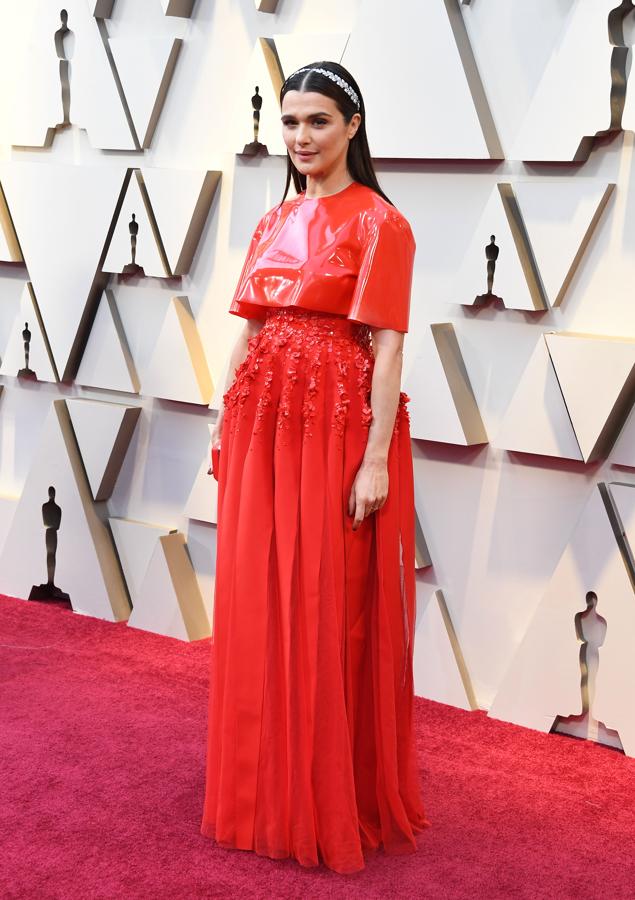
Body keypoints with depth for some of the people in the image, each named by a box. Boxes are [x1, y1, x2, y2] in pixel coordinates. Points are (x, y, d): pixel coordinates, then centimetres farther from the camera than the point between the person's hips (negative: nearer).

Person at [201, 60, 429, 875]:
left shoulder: (379, 224, -7)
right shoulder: (274, 222, 13)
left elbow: (387, 349, -13)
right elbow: (249, 333, 15)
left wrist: (376, 461, -18)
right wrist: (227, 424, 12)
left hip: (340, 425, -6)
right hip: (264, 421, 7)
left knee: (330, 610, 1)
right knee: (256, 603, 11)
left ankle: (334, 801, 18)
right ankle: (265, 787, 28)